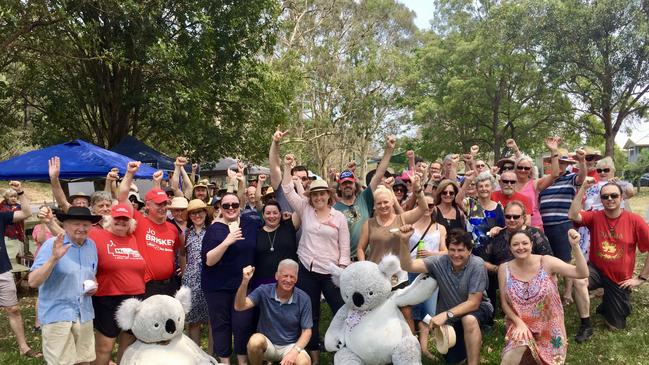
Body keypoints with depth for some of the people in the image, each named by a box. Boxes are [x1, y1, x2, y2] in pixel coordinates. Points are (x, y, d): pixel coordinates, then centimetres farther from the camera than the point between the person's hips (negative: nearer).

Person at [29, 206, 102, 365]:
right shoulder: (52, 245, -12)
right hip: (57, 315, -5)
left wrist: (93, 285, -1)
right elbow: (33, 282, -18)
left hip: (84, 314, 6)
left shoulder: (91, 245, 6)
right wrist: (54, 258, -30)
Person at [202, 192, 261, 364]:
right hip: (218, 285, -1)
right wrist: (227, 241, -25)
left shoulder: (251, 222, 2)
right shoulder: (214, 229, -5)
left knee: (243, 324, -1)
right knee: (221, 324, 8)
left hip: (244, 283, 1)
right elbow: (208, 260, -15)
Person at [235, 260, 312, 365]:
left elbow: (307, 331, -6)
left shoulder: (303, 299, -11)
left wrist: (294, 351, -23)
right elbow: (239, 307, -25)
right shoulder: (264, 291, -12)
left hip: (290, 345, 0)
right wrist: (245, 282, -41)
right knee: (256, 340, -34)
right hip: (266, 344, 1)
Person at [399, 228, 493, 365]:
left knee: (469, 319, -37)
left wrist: (446, 314, -35)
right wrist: (404, 241, -42)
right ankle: (474, 340, 36)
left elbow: (473, 303, -25)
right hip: (449, 315, 3)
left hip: (477, 309, -3)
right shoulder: (439, 262, -19)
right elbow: (407, 266, -26)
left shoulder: (477, 265, -26)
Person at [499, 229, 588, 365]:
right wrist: (519, 323, -16)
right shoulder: (504, 269, -7)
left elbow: (582, 273, -20)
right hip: (520, 324, -1)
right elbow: (504, 303, -2)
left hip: (548, 326, 1)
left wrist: (575, 246, -32)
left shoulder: (546, 262, -12)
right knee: (518, 347, -28)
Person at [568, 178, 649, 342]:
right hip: (596, 270, 0)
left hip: (620, 279, 0)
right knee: (579, 281, -36)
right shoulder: (595, 217, -9)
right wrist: (583, 188, -30)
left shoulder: (634, 220, -14)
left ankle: (607, 304, 44)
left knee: (615, 327, 7)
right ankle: (586, 326, -15)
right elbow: (572, 215, -29)